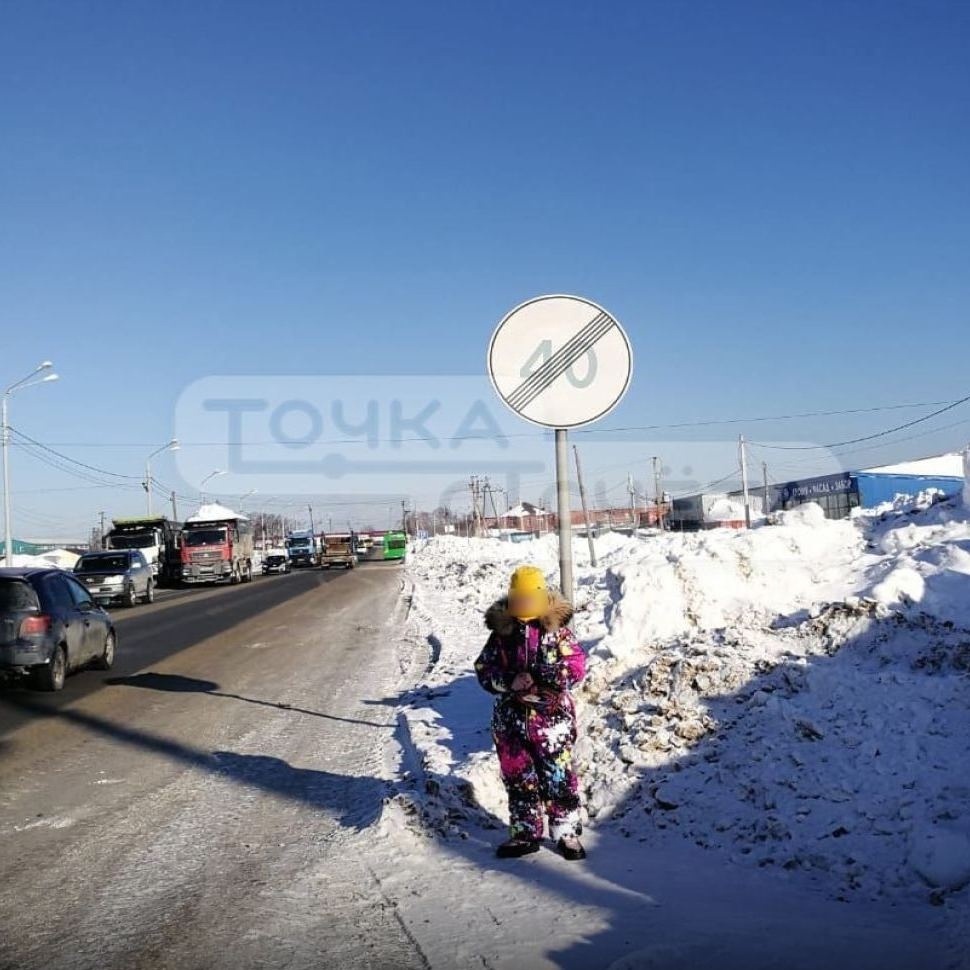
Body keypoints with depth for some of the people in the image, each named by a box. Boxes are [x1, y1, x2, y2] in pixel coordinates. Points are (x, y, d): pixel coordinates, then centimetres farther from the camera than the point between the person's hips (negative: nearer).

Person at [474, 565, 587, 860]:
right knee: (518, 778, 12)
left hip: (552, 716, -3)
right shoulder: (501, 632, 3)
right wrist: (509, 682, -16)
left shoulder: (557, 629, -5)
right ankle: (524, 833, 25)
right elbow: (484, 669, 3)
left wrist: (540, 677, -21)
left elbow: (576, 667, -10)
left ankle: (567, 833, 15)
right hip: (512, 718, 3)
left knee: (559, 777, 2)